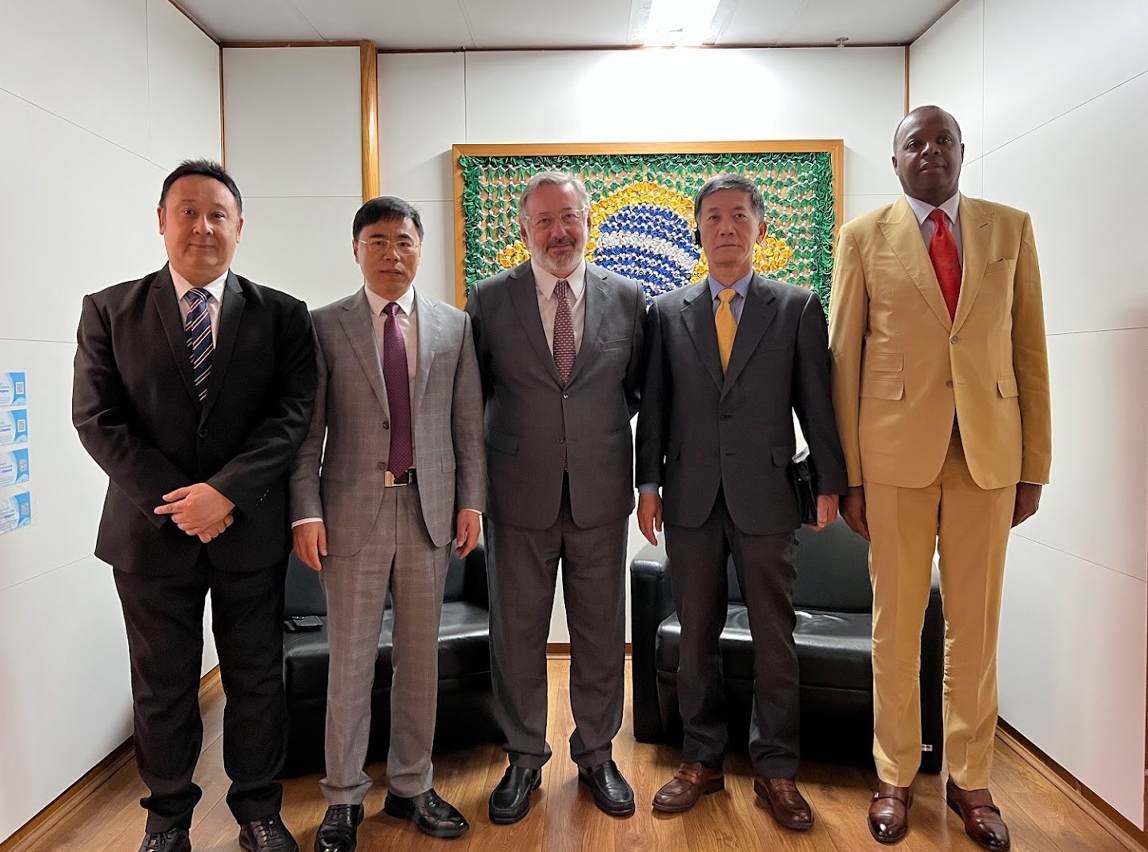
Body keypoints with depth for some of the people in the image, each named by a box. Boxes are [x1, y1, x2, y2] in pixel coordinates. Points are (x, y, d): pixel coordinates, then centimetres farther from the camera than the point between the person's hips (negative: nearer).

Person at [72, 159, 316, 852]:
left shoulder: (282, 315, 2)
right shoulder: (110, 310, 3)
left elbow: (293, 415, -7)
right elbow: (97, 418, -4)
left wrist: (225, 491, -19)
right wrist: (178, 500, -13)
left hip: (251, 529, 0)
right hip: (152, 529, 1)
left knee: (258, 681, 12)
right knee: (162, 688, 13)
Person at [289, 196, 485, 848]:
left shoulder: (454, 326, 8)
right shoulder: (325, 326, 3)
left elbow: (469, 424, 7)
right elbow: (309, 428, 0)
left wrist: (471, 501, 1)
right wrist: (306, 511, -7)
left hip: (431, 509, 2)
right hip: (354, 509, -2)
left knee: (421, 656, 12)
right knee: (351, 661, 6)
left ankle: (411, 786, 28)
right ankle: (345, 799, 22)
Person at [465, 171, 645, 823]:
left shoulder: (627, 298, 3)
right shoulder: (490, 299, 0)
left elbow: (639, 389, 12)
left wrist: (617, 443, 1)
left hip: (601, 494, 1)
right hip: (520, 494, 0)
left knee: (602, 634, 12)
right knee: (517, 634, 10)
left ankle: (597, 753, 32)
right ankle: (524, 759, 30)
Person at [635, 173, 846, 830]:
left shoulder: (799, 307, 4)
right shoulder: (667, 312, 8)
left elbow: (817, 401, 3)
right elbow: (654, 406, 7)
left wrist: (830, 483, 1)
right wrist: (649, 482, 3)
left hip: (767, 498, -1)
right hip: (691, 498, 2)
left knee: (775, 640, 7)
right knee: (697, 637, 11)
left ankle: (776, 770, 23)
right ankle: (702, 760, 27)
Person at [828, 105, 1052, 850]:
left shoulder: (1010, 228, 8)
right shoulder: (865, 237, 3)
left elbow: (1030, 349, 7)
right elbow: (843, 357, 1)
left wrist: (1035, 466, 3)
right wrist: (846, 473, -3)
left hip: (988, 451, 2)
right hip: (897, 450, -1)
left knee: (976, 624, 10)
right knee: (897, 620, 8)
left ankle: (971, 779, 26)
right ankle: (896, 776, 24)